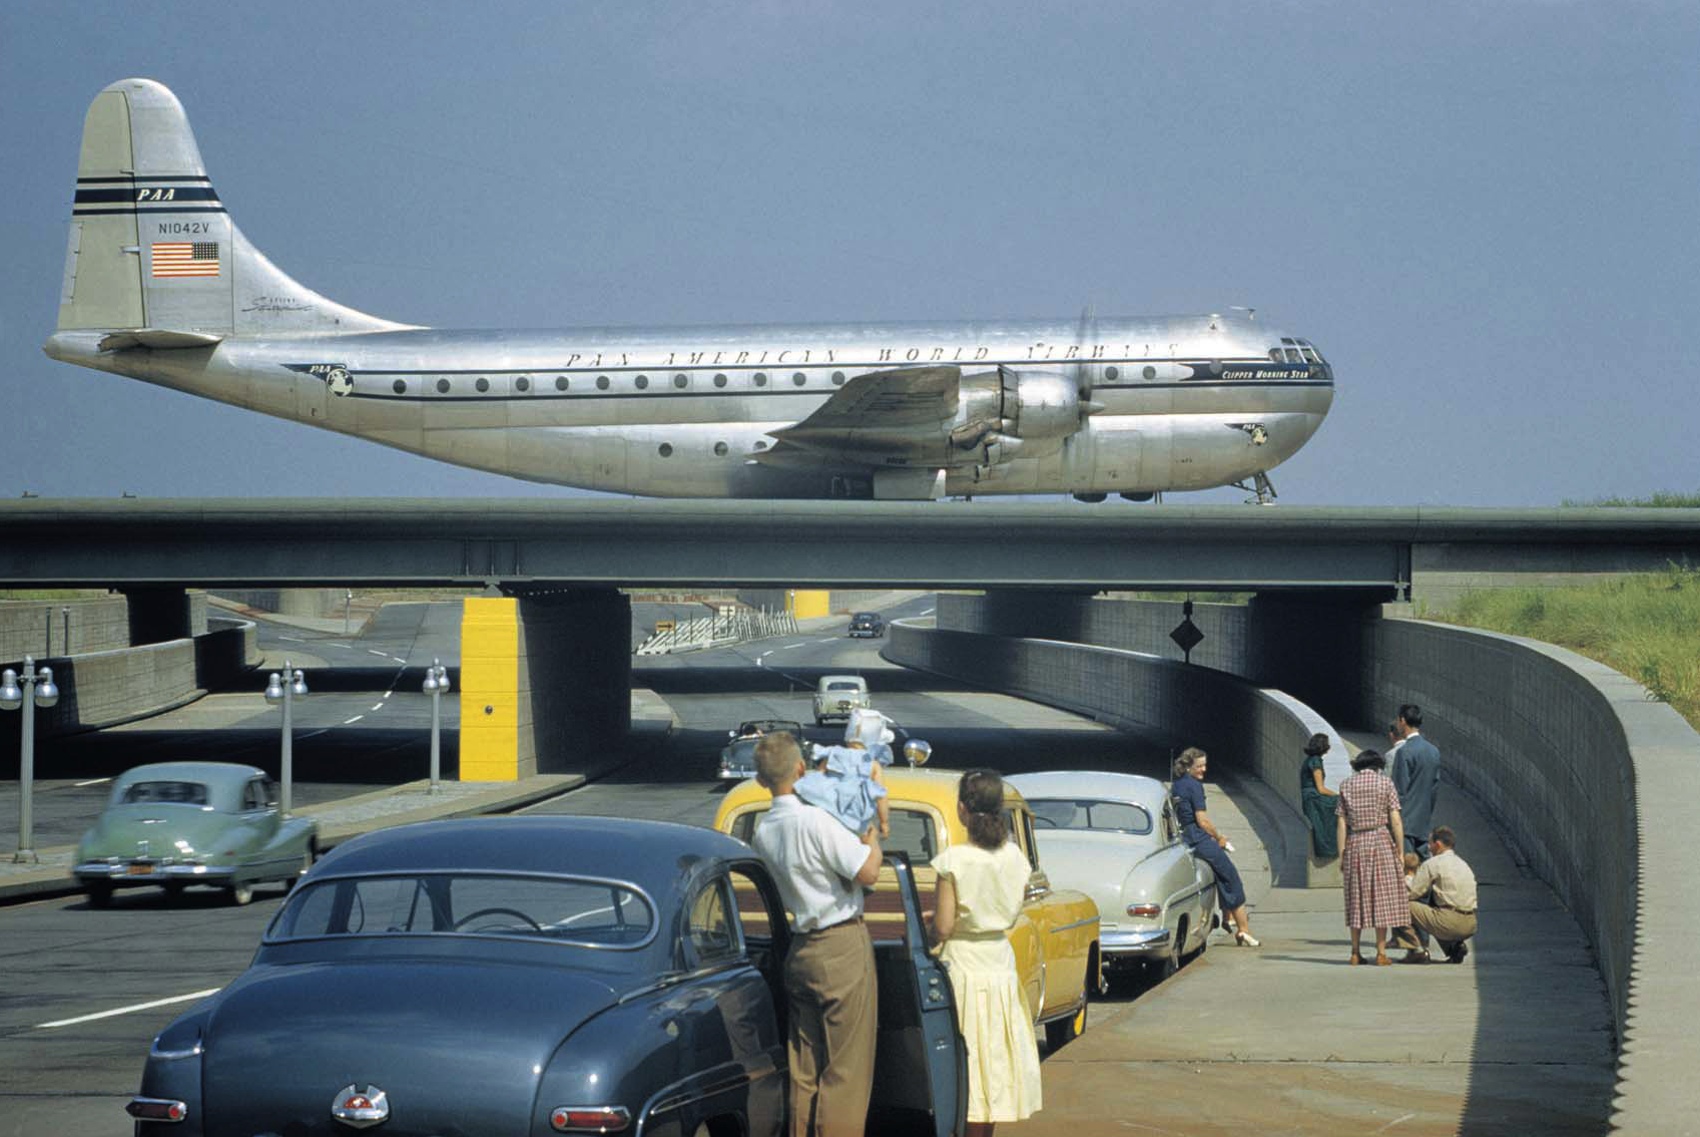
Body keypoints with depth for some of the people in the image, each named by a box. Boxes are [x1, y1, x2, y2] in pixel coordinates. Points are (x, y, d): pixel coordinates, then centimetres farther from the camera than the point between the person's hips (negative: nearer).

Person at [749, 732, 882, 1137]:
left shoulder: (764, 833, 7)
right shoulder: (815, 821, -17)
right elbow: (868, 872, -18)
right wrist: (871, 837, 1)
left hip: (801, 949, 7)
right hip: (843, 947, -7)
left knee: (804, 1067, 12)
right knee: (846, 1066, -3)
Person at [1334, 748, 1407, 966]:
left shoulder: (1346, 786, 5)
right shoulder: (1385, 784, -1)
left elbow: (1341, 824, 2)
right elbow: (1396, 821, -5)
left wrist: (1341, 855, 5)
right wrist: (1400, 852, 1)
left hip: (1355, 844, 2)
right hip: (1381, 841, -2)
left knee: (1356, 898, 10)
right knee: (1382, 897, 2)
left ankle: (1355, 953, 10)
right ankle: (1381, 952, 0)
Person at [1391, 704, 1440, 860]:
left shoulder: (1405, 752, -16)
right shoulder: (1434, 750, 9)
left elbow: (1400, 790, -16)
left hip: (1406, 824, -8)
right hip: (1424, 823, 8)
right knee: (1424, 861, 11)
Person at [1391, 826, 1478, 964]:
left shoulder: (1433, 864, -4)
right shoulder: (1463, 864, 19)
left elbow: (1412, 893, -3)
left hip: (1451, 923, -8)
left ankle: (1416, 949, -3)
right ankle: (1456, 946, 16)